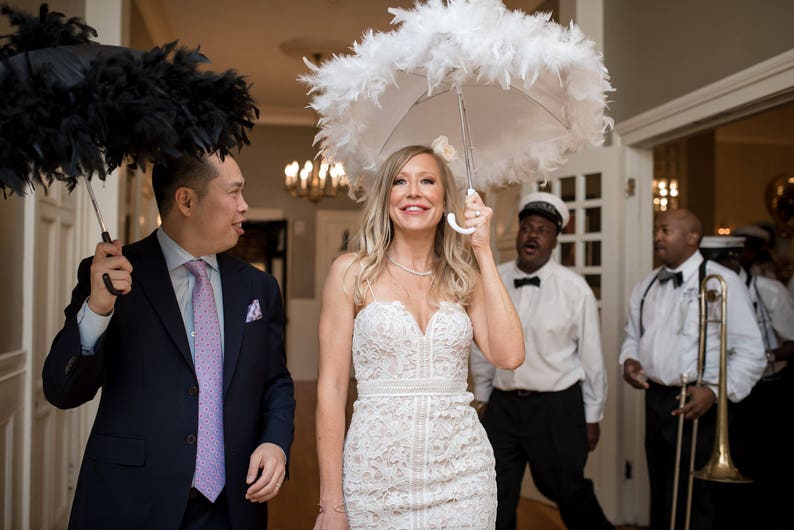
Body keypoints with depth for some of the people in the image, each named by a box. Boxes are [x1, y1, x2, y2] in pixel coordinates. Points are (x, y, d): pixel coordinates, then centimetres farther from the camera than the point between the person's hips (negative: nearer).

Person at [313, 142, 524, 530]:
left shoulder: (464, 278, 6)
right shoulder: (352, 272, -2)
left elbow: (509, 355, -10)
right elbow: (332, 388, -4)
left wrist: (483, 252, -7)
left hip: (460, 473, 2)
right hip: (375, 471, -2)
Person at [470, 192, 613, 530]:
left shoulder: (574, 288, -10)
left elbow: (591, 356, -5)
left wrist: (592, 417, 0)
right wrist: (483, 397, 13)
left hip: (557, 406, -3)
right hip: (502, 404, 3)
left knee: (567, 491, 14)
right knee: (495, 501, 12)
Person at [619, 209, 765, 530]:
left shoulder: (720, 282, -10)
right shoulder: (646, 287, 11)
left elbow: (750, 352, -12)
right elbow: (633, 336, 21)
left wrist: (714, 391, -22)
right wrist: (629, 360, 0)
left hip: (696, 405, -6)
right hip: (655, 401, 7)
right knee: (660, 500, 18)